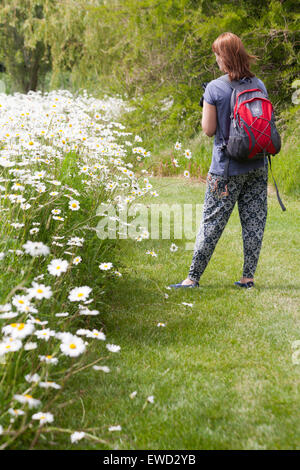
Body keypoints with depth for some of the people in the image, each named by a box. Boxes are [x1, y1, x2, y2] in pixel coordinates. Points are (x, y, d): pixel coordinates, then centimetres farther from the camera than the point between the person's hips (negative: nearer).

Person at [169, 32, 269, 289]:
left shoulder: (215, 88, -10)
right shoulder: (259, 85, 3)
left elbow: (209, 130, -8)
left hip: (227, 169, -4)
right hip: (257, 166, 4)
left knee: (212, 223, 1)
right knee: (254, 221, 8)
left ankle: (193, 277, 6)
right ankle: (248, 277, 13)